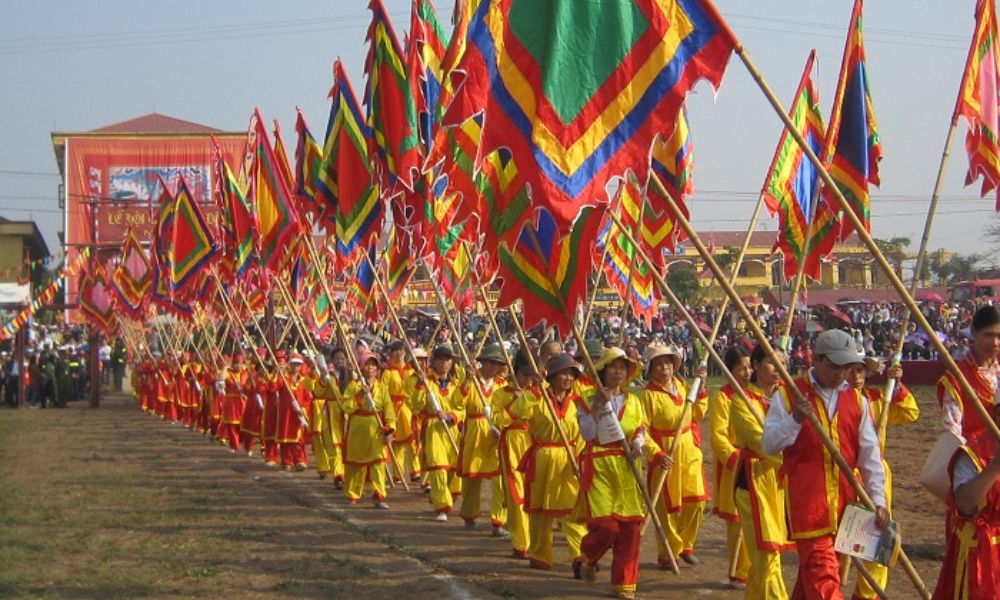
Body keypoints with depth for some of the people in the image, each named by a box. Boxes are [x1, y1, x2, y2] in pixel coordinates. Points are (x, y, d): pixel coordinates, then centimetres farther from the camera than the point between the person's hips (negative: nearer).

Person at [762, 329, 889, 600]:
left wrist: (878, 499, 0)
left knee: (812, 568, 11)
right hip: (806, 499, -4)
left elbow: (870, 454, 8)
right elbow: (768, 445, -4)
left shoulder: (856, 400, 11)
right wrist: (795, 420, -20)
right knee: (821, 569, -14)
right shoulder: (788, 395, 0)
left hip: (844, 499, 5)